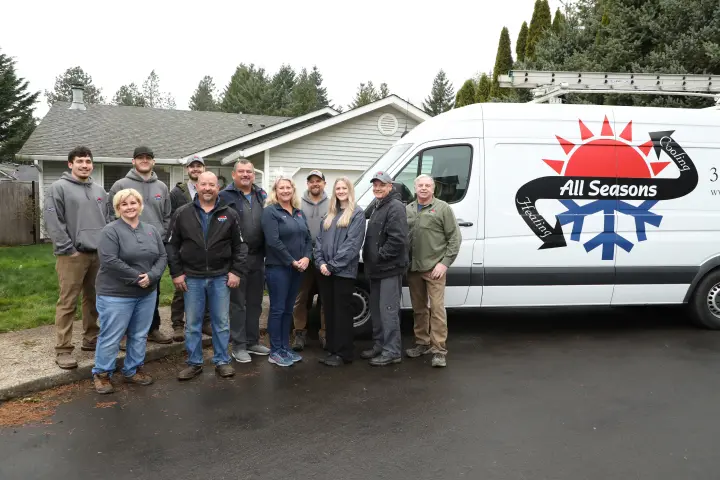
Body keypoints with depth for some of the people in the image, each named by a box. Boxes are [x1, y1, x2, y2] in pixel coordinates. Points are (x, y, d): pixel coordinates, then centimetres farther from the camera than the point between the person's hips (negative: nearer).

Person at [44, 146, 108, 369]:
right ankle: (63, 349, 3)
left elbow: (107, 220, 18)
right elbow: (52, 222, -10)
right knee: (67, 303, -3)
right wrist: (68, 249, -13)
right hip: (72, 255, -6)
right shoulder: (59, 188, -3)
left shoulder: (99, 190, 16)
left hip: (99, 254, 6)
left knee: (94, 299, 13)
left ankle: (91, 339, 26)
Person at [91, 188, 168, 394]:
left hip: (147, 294, 6)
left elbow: (162, 257, 5)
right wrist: (137, 277, -19)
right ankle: (101, 374, 20)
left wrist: (151, 276, -13)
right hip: (116, 295, -6)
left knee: (140, 336, 14)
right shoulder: (111, 231, -10)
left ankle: (133, 371, 29)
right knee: (111, 337, 2)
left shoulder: (151, 230, 8)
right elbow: (109, 261, -19)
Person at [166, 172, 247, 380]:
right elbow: (172, 245, 3)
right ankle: (194, 363, 22)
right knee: (192, 324, 9)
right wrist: (176, 273, -3)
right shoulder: (182, 213, 1)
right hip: (192, 278, 0)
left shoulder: (229, 215, 1)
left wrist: (236, 271, -4)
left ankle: (222, 361, 21)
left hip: (221, 277, 0)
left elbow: (239, 246, 4)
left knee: (221, 322, 8)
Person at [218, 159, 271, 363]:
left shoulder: (262, 195, 11)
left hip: (258, 256, 6)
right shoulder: (225, 196, -6)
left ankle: (253, 341, 26)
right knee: (238, 303, 2)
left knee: (255, 302, 14)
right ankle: (238, 346, 12)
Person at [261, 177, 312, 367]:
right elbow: (273, 241, -17)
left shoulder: (299, 213, 15)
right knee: (277, 309, -2)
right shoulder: (270, 211, -7)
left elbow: (308, 238, 12)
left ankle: (285, 348, 21)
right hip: (278, 267, -7)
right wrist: (292, 261, -15)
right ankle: (275, 352, 7)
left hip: (297, 268, 7)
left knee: (288, 309, 12)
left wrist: (306, 258, -6)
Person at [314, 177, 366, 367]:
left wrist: (333, 265, -15)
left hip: (344, 271, -6)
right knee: (329, 312, 11)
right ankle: (332, 350, 22)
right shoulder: (329, 214, 17)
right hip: (325, 271, 6)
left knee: (342, 312, 0)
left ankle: (343, 353, 8)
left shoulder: (357, 213, -3)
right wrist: (320, 262, -5)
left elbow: (352, 244, -13)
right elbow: (320, 240, 11)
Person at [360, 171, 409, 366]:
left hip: (390, 268, -10)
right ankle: (379, 345, 28)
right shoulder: (377, 207, 18)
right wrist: (369, 258, 12)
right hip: (376, 269, 10)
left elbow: (398, 239, -23)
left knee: (388, 309, -7)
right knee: (376, 308, 16)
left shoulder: (395, 207, -13)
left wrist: (380, 256, -18)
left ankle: (392, 351, 1)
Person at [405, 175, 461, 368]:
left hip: (434, 268, -5)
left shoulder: (443, 208, -3)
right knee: (418, 308, 14)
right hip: (413, 268, 5)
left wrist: (445, 263, -11)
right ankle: (422, 343, 27)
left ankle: (439, 351, -1)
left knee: (437, 308, -6)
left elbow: (455, 238, -5)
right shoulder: (407, 209, 11)